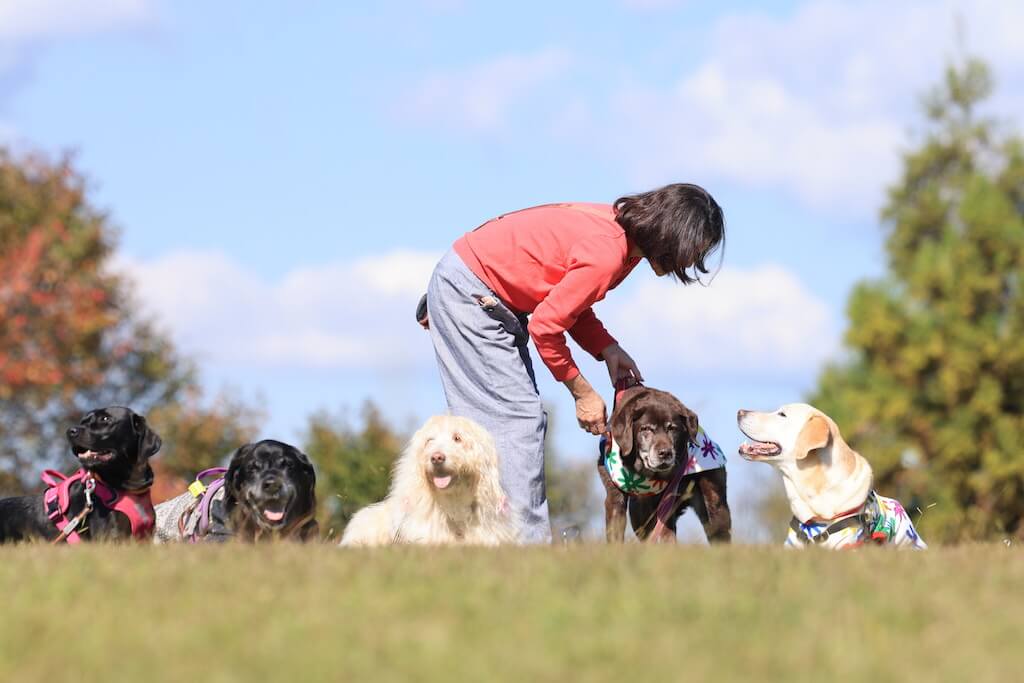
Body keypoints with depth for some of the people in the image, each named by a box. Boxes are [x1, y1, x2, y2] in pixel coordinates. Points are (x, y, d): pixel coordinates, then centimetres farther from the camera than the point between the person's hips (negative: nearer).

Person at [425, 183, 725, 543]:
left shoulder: (624, 234, 1)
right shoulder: (605, 256, -28)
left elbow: (568, 299, 10)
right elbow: (545, 326, -23)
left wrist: (607, 349, -4)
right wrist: (583, 393, -12)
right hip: (468, 292, -10)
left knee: (527, 418, 7)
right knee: (516, 418, -13)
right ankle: (526, 539, -14)